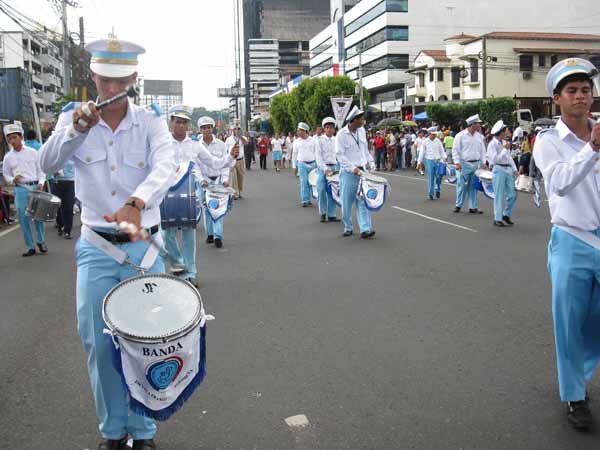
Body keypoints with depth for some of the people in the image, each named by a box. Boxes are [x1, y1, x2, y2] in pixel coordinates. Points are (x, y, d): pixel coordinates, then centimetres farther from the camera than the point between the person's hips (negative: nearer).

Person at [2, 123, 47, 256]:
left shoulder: (32, 152, 2)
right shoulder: (8, 157, 5)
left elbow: (40, 170, 5)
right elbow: (6, 175, 11)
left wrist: (41, 183, -8)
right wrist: (13, 179, -10)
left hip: (35, 187, -1)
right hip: (20, 189, 1)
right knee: (24, 219, 1)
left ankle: (41, 242, 21)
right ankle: (30, 247, 9)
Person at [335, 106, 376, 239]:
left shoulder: (361, 130, 8)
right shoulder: (341, 135, -11)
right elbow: (340, 155, -14)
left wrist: (370, 162, 10)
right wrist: (353, 168, -21)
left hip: (362, 170, 4)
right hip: (348, 173, -4)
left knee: (363, 200, -4)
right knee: (347, 202, 4)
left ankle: (365, 229, -8)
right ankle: (347, 227, 20)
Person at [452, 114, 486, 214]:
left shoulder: (479, 136, 11)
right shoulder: (461, 135, -4)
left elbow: (482, 150, 16)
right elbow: (455, 150, -5)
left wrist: (483, 163, 8)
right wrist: (457, 162, -12)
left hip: (476, 164, 4)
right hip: (464, 164, -4)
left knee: (473, 186, 6)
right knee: (462, 186, -1)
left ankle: (473, 207, 12)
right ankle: (458, 205, 12)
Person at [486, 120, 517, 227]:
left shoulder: (505, 142, 14)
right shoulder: (492, 144, -9)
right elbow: (495, 159, -17)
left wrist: (514, 169, 15)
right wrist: (505, 149, -15)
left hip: (508, 169, 7)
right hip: (499, 170, -7)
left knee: (512, 194, 6)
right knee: (499, 195, -3)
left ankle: (506, 215, 23)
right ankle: (497, 219, 5)